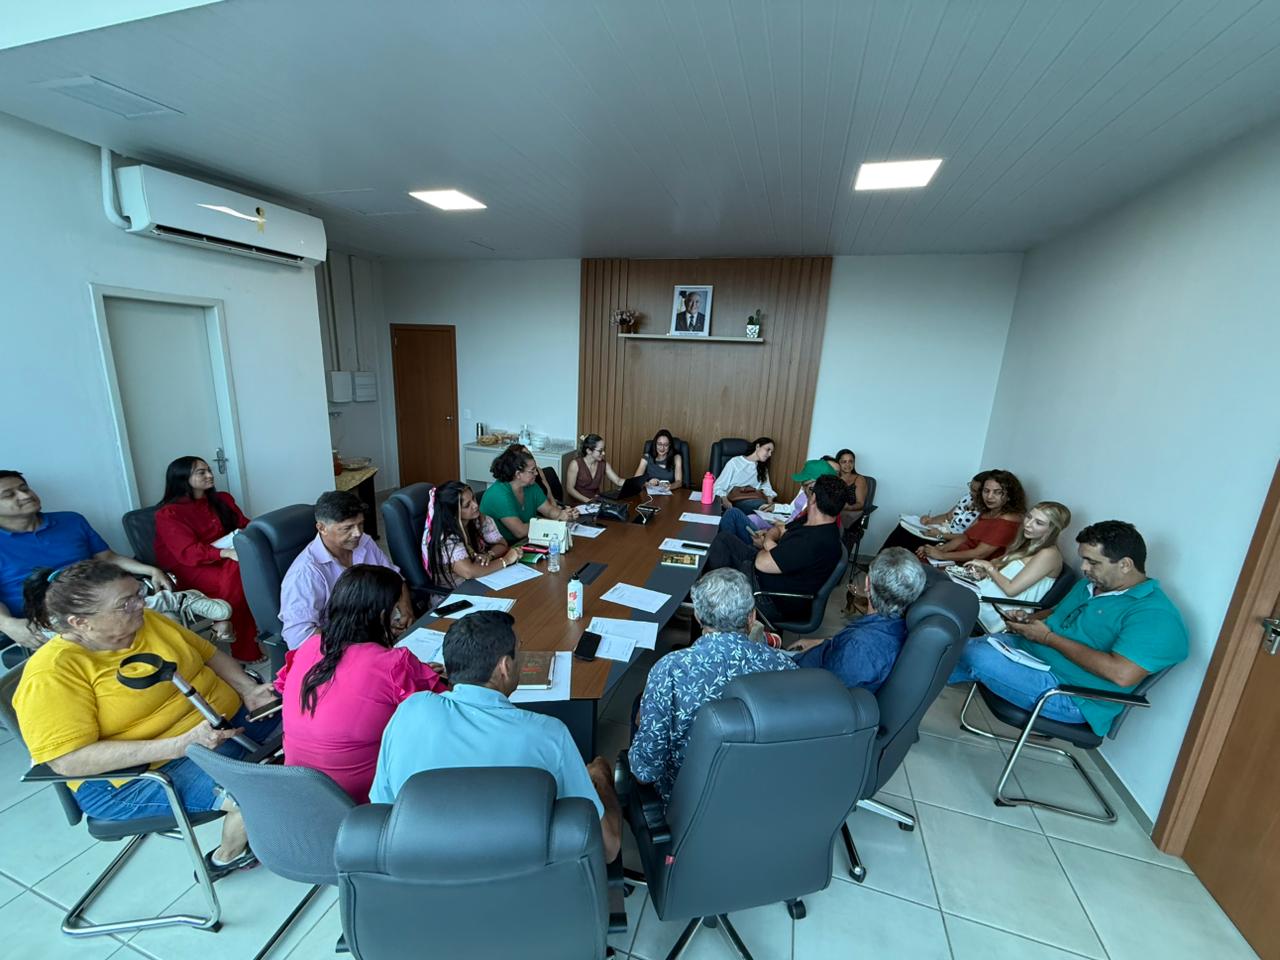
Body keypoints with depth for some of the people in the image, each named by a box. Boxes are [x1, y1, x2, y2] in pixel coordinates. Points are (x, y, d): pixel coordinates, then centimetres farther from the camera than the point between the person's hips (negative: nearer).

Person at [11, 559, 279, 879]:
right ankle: (227, 858, 7)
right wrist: (180, 744, -31)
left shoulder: (148, 621, 1)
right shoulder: (52, 673, -16)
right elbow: (69, 760, -22)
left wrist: (248, 688, -7)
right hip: (141, 772, -7)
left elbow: (211, 654, 11)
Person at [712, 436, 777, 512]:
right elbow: (718, 487, 3)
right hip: (738, 500, -5)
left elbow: (766, 488, 17)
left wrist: (769, 498, -7)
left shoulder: (763, 468, 28)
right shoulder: (735, 462, 9)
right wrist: (725, 500, -17)